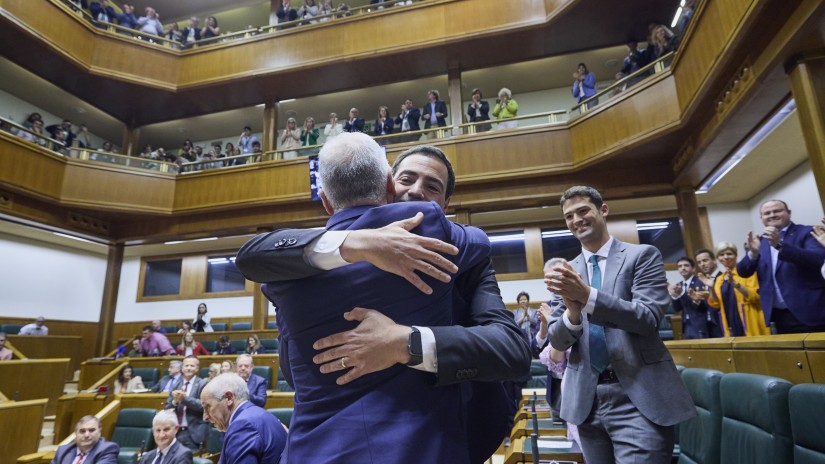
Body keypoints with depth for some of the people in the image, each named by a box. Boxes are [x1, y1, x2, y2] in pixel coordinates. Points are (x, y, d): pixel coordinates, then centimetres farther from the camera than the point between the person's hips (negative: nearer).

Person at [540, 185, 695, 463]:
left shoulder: (642, 255, -1)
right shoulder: (567, 273, 8)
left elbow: (649, 318, -13)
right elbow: (557, 341, 4)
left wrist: (587, 296, -26)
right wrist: (572, 312, -18)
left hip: (638, 396, -3)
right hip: (586, 398, 4)